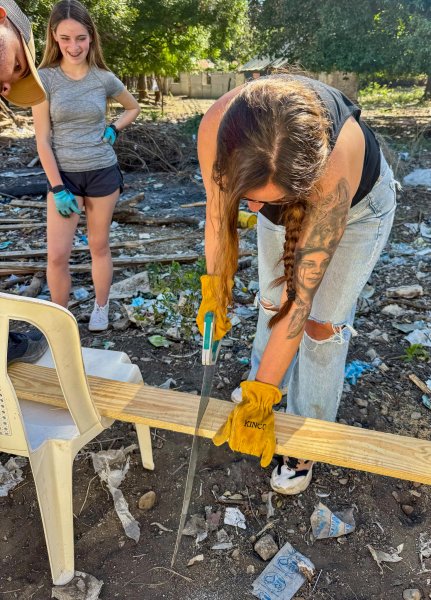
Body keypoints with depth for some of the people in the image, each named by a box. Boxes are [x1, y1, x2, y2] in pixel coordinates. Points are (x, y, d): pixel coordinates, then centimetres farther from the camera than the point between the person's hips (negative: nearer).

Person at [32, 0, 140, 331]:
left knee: (99, 245, 12)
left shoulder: (104, 78, -2)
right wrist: (57, 188, -13)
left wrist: (113, 130, 0)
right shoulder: (45, 78, -6)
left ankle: (101, 308, 29)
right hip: (64, 175, -1)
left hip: (103, 173, 1)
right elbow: (43, 140, -7)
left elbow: (134, 108, 18)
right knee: (56, 255, -5)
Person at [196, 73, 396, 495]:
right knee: (271, 300, 11)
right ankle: (264, 379, 38)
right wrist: (214, 288, -18)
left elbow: (300, 299, -39)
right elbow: (218, 212, -17)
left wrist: (258, 400, -34)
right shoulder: (217, 129, -37)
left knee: (320, 322, -4)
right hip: (288, 196, 4)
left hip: (357, 204, -4)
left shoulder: (334, 170, -45)